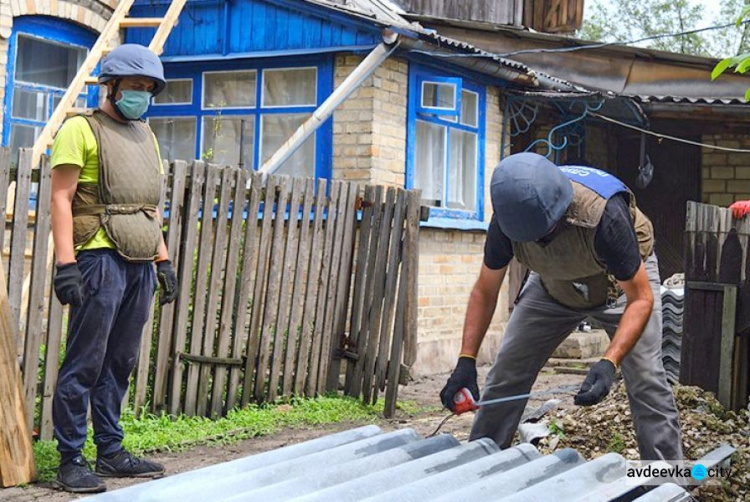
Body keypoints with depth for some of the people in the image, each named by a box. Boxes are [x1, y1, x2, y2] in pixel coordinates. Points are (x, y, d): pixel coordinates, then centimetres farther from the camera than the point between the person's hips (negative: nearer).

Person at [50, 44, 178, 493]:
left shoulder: (146, 136, 21)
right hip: (100, 258, -7)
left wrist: (163, 259, 19)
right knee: (85, 363, -5)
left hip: (140, 263, 7)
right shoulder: (81, 129, -1)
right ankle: (71, 460, 0)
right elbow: (62, 198, -7)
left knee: (120, 363, 10)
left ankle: (111, 451, 18)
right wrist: (66, 262, -16)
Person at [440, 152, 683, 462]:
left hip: (621, 282, -3)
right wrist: (466, 361, -25)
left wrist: (609, 363, -46)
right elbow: (485, 291, -14)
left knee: (646, 384, -16)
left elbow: (641, 299, -33)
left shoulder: (604, 215, -42)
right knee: (505, 378, -2)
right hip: (553, 285, 4)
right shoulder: (507, 218, -28)